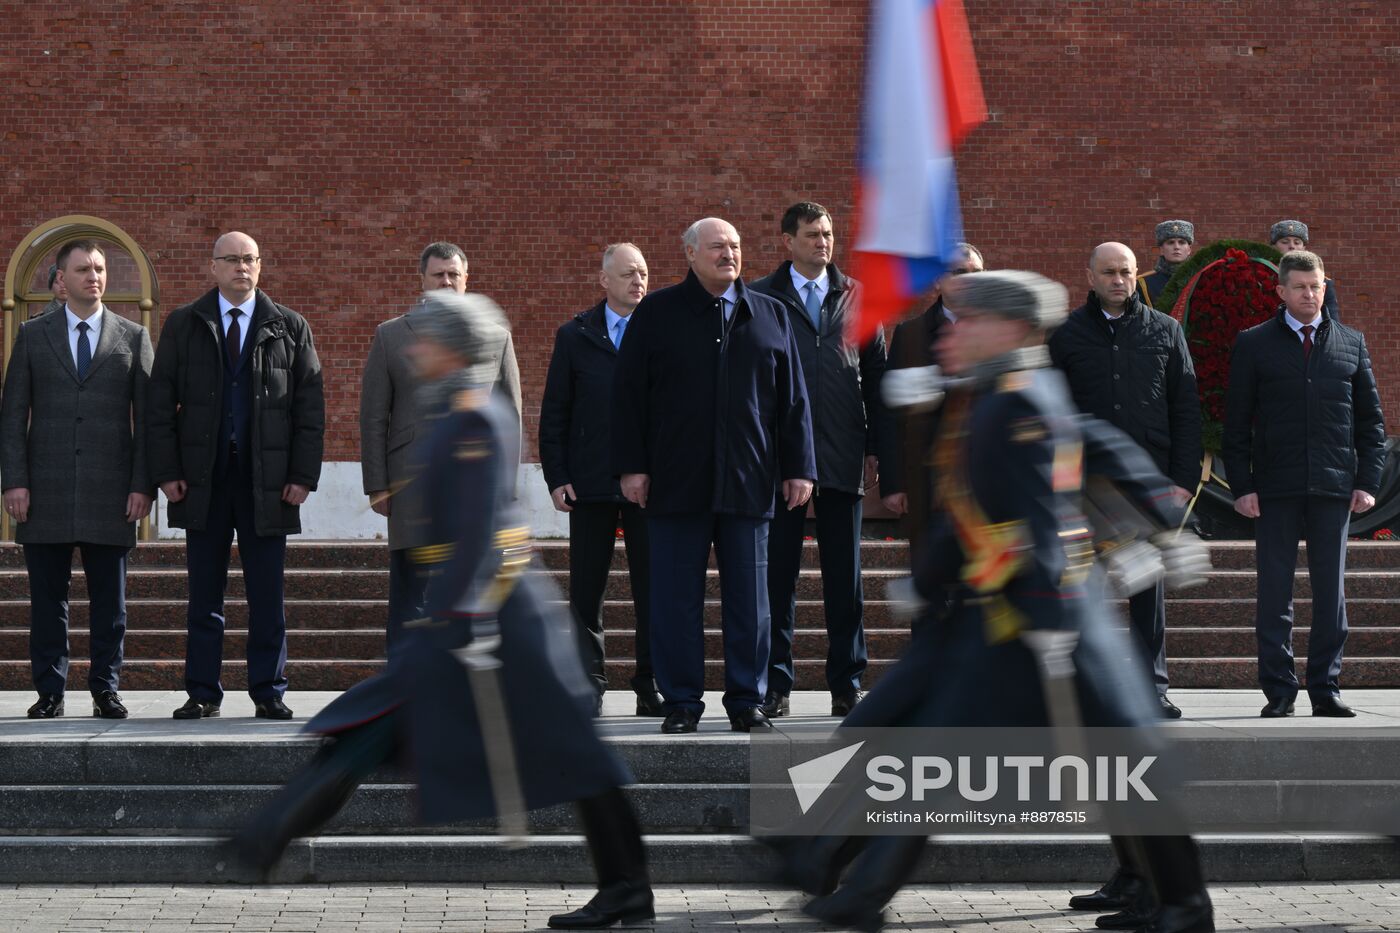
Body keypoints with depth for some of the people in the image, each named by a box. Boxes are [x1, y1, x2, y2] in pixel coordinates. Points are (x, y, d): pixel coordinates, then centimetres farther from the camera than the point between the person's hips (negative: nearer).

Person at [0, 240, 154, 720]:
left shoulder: (133, 337, 9)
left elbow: (147, 416, 6)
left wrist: (143, 485, -3)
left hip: (110, 491, 0)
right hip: (46, 491, 0)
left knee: (109, 600, 2)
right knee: (47, 598, 2)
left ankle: (106, 690, 10)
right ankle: (50, 692, 8)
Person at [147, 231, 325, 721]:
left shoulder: (289, 327, 7)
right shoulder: (183, 326, 8)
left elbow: (310, 405, 5)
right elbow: (159, 403, 5)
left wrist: (303, 474, -3)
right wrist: (166, 471, -4)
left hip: (267, 480, 0)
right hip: (202, 479, 0)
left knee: (267, 594, 1)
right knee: (204, 593, 4)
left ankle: (269, 694, 8)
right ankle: (202, 694, 9)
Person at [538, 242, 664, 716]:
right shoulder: (574, 335, 7)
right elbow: (554, 413, 7)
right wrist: (556, 477, -1)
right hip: (590, 483, 1)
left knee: (652, 587, 2)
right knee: (586, 588, 4)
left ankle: (651, 685, 9)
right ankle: (588, 682, 11)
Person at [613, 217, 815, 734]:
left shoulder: (770, 316, 11)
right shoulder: (655, 314, 4)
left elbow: (793, 399, 11)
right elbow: (628, 395, 3)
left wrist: (797, 468, 5)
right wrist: (632, 466, -4)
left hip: (748, 481, 2)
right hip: (677, 482, -2)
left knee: (749, 595, 4)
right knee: (677, 596, 1)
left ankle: (747, 700, 13)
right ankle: (681, 702, 8)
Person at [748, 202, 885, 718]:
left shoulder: (857, 297, 10)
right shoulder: (760, 298, 3)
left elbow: (876, 375, 11)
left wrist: (874, 445, 5)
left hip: (843, 457, 2)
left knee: (844, 575, 6)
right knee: (777, 574, 1)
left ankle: (846, 684, 13)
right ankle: (776, 683, 7)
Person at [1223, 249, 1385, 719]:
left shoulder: (1351, 343, 11)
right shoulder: (1254, 344, 5)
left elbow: (1371, 419, 12)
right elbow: (1236, 422, 4)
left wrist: (1368, 481, 2)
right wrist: (1241, 485, -4)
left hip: (1333, 488, 1)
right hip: (1275, 489, -1)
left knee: (1331, 593, 4)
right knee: (1274, 593, 0)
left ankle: (1325, 688, 11)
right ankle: (1279, 692, 5)